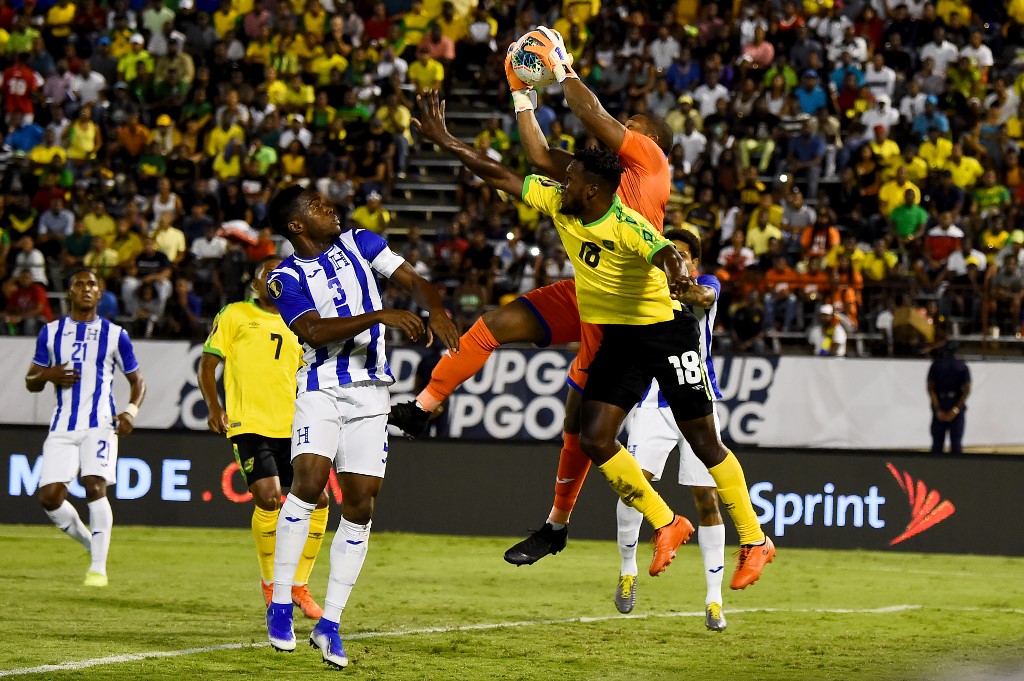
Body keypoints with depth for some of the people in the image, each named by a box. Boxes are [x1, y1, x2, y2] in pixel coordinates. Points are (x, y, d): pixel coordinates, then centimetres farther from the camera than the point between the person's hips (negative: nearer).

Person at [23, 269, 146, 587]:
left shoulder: (114, 334, 6)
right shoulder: (50, 333, 11)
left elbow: (137, 380, 12)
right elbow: (30, 382, 15)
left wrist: (131, 410, -8)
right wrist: (47, 376, -9)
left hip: (100, 424, -3)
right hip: (62, 427, 3)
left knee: (95, 486, -21)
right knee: (50, 496, -7)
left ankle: (99, 567, -16)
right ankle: (92, 545, 17)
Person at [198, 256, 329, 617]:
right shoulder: (234, 315, 7)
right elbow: (208, 363, 3)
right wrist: (214, 406, -11)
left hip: (292, 426, 5)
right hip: (249, 425, -5)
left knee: (318, 499, -3)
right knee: (268, 498, -20)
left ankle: (299, 585, 12)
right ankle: (270, 581, 2)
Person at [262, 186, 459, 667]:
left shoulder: (359, 244, 8)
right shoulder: (286, 279, -3)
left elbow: (412, 280, 5)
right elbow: (316, 332, -18)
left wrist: (437, 312, -17)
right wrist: (381, 316, -28)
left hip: (371, 392, 4)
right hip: (321, 389, -4)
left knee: (360, 506, -1)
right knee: (308, 481, -24)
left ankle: (329, 623, 5)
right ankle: (280, 604, -15)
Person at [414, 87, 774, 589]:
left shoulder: (626, 225, -27)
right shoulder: (557, 203, -6)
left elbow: (663, 251, -47)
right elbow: (501, 177, 2)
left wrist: (677, 274, -69)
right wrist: (446, 142, -1)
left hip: (666, 330, -7)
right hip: (617, 336, 7)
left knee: (703, 442, -2)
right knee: (595, 440, -5)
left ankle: (755, 542, 12)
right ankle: (666, 525, 11)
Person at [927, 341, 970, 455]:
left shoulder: (936, 366, 3)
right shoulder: (962, 367, 2)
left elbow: (930, 388, -6)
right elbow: (967, 390, -8)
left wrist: (938, 410, -9)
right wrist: (955, 410, -10)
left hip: (939, 408, 0)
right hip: (956, 406, 0)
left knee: (937, 442, 3)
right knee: (956, 442, 1)